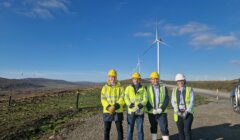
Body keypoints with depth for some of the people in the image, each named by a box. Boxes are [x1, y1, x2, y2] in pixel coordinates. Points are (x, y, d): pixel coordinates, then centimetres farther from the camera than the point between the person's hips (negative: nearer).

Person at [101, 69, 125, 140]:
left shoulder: (120, 87, 0)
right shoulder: (105, 87, 4)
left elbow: (122, 99, -8)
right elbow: (103, 99, -3)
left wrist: (114, 107, -21)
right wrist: (108, 107, -19)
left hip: (118, 112, -1)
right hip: (107, 112, 1)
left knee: (119, 129, 7)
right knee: (107, 129, 11)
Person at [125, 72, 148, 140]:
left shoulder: (143, 89, 4)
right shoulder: (128, 88, 4)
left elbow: (145, 99, -5)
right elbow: (126, 98, -6)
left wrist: (139, 106, -21)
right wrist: (131, 106, -22)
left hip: (140, 112, 0)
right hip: (131, 112, 0)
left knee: (140, 129, 6)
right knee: (130, 129, 8)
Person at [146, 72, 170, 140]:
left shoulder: (164, 88, 2)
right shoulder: (147, 88, 0)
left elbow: (167, 100, -4)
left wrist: (161, 109, -16)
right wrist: (152, 110, -15)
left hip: (162, 113, -1)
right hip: (151, 113, 1)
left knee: (164, 129, -4)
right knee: (153, 128, 14)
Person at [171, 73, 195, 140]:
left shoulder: (189, 90, -6)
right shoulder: (174, 90, 1)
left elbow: (192, 102, -11)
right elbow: (173, 102, -5)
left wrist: (186, 112, -21)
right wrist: (177, 111, -19)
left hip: (188, 113, -3)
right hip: (178, 114, 3)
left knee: (187, 130, -11)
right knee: (180, 131, 10)